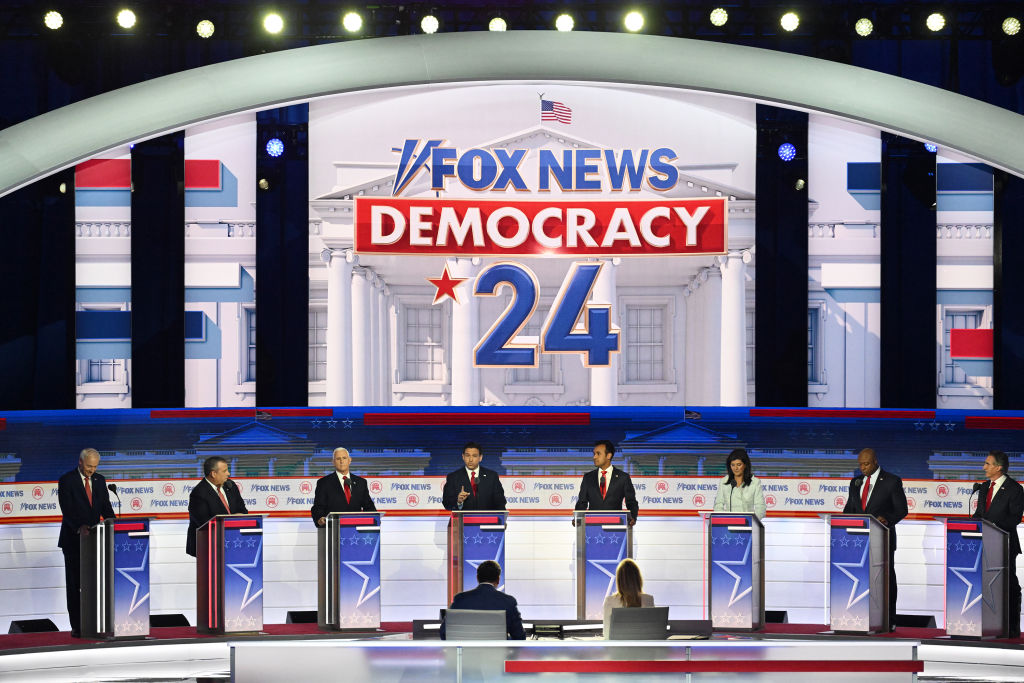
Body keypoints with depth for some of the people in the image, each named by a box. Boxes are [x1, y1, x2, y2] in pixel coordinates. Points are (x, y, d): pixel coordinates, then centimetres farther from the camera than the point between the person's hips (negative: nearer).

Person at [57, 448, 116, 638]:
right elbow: (67, 509, -15)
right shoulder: (66, 481, -6)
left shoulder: (99, 480, 10)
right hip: (73, 540, -4)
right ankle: (76, 626, 2)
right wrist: (79, 527, -30)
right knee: (74, 584, 0)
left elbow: (105, 506, 10)